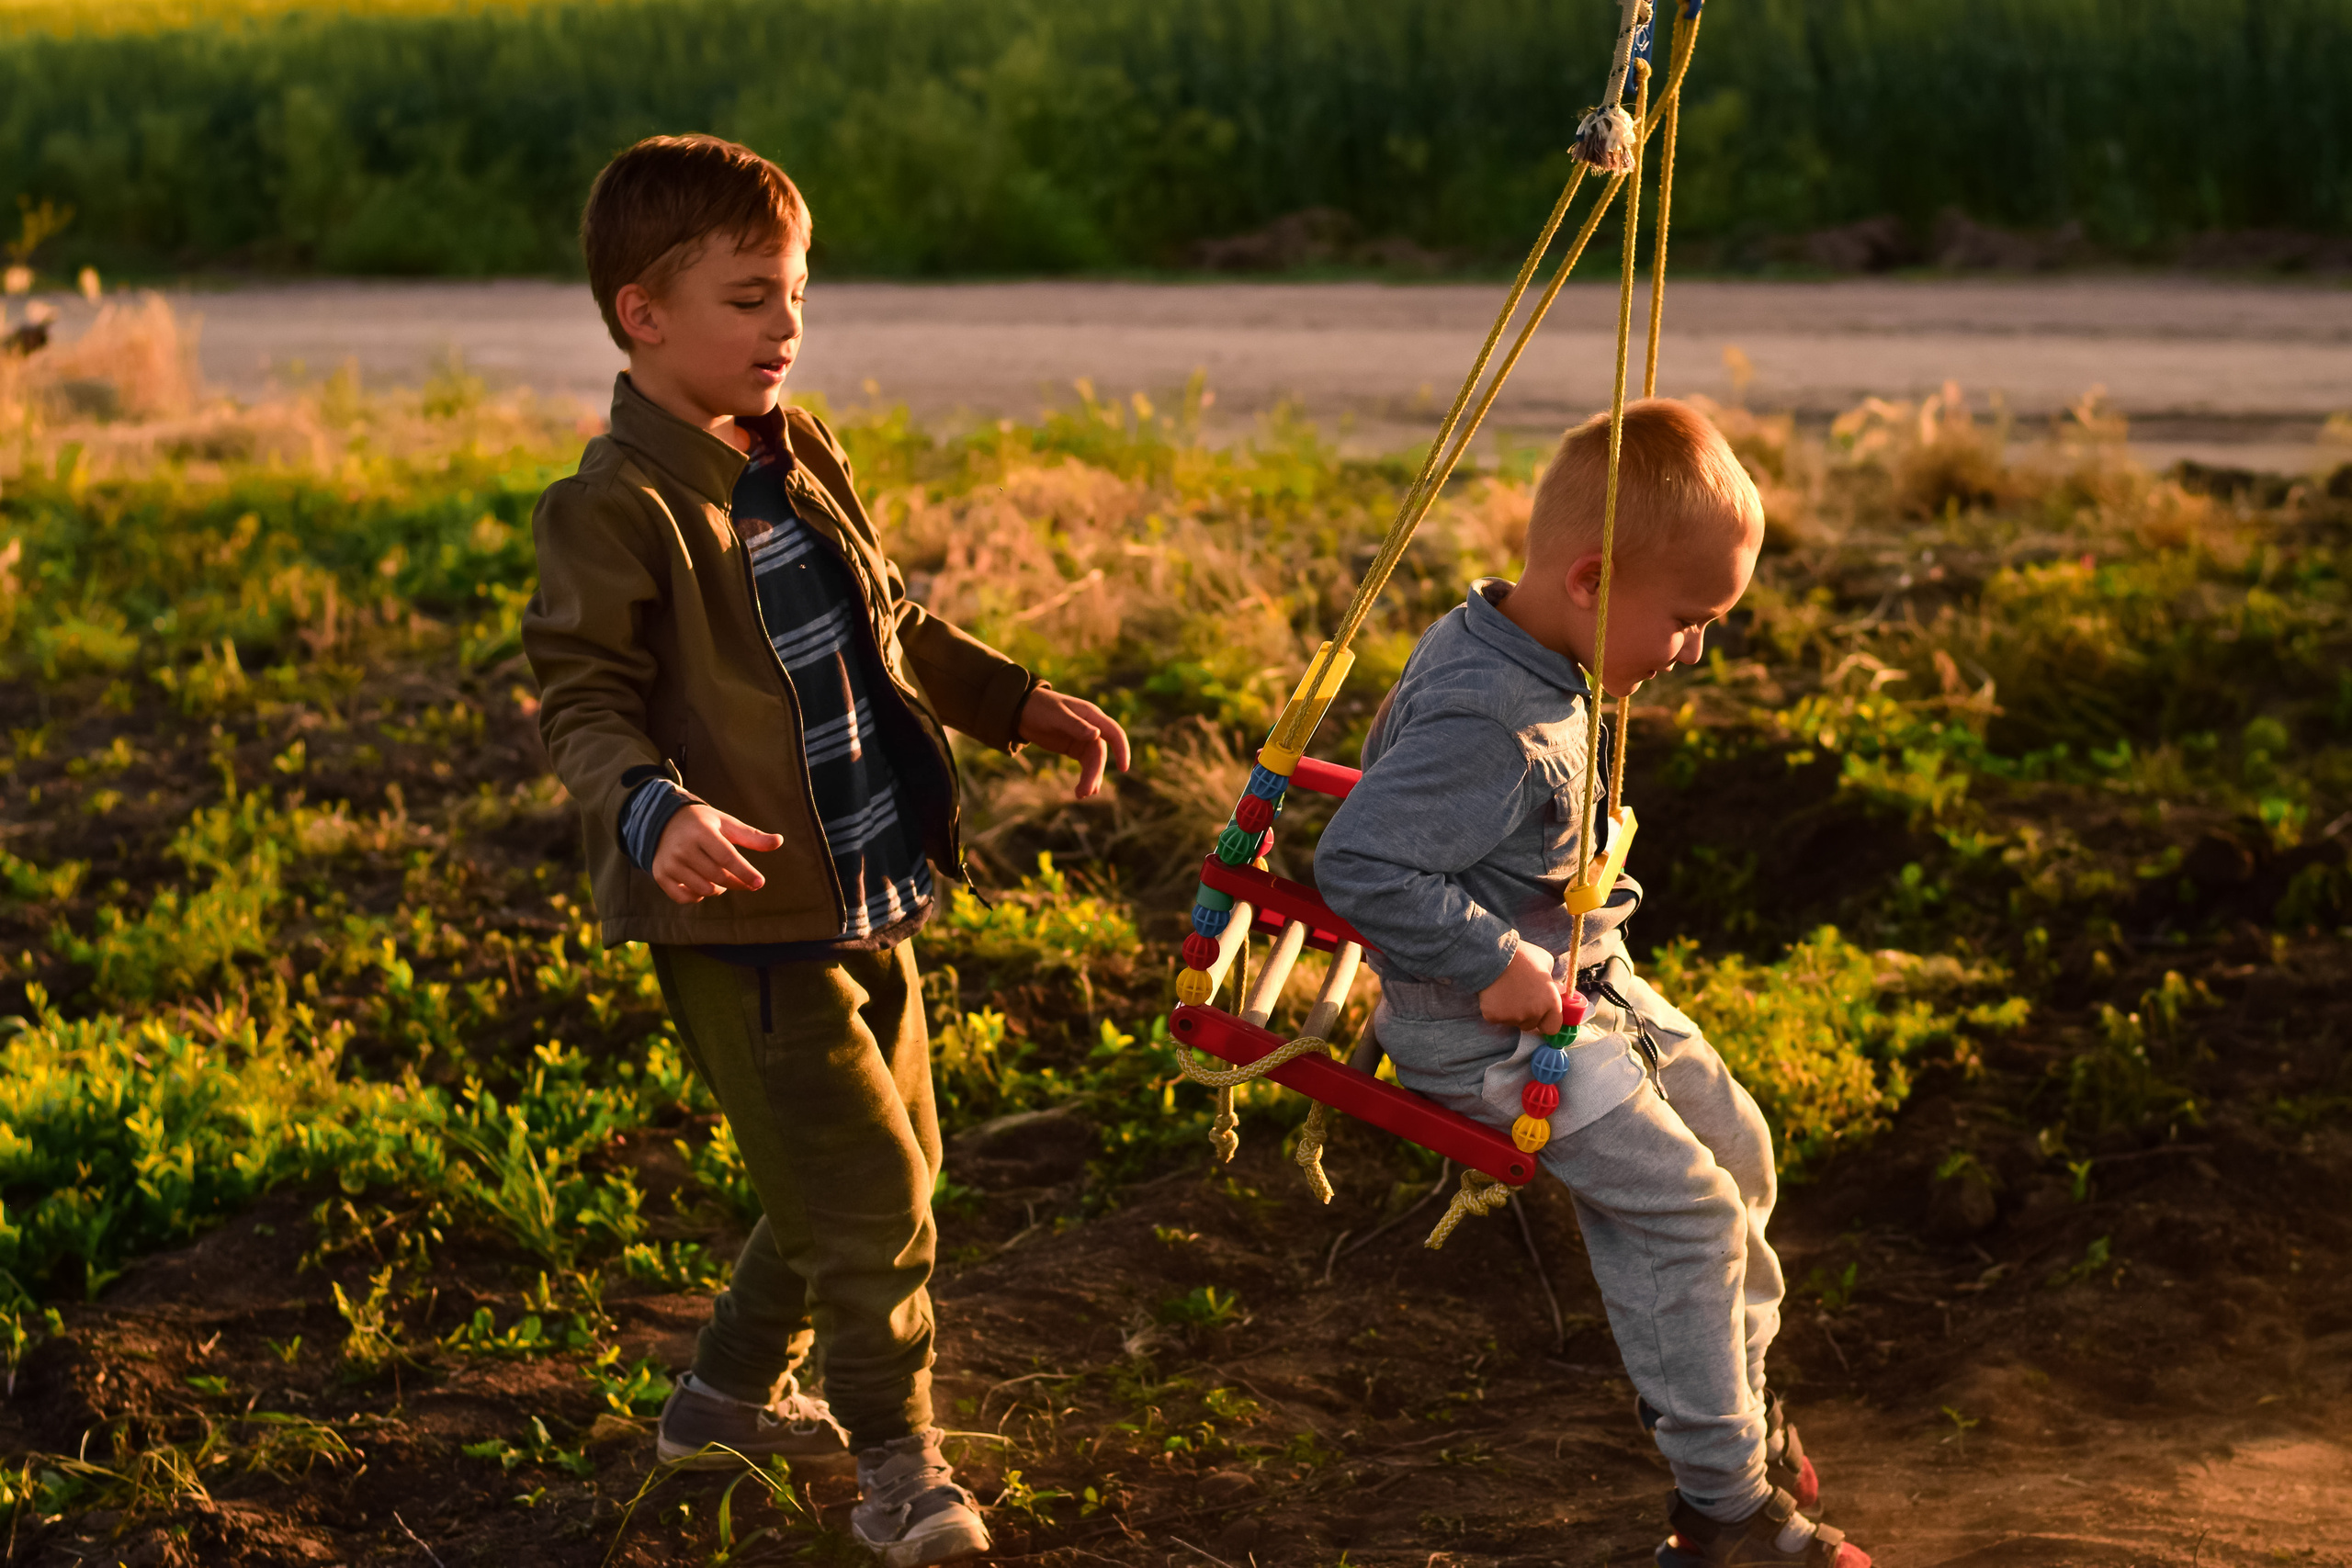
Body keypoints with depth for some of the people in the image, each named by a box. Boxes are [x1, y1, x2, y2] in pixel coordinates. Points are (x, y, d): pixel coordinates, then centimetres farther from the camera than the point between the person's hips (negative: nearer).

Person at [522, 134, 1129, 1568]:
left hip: (870, 900, 9)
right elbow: (582, 700, -18)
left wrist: (1021, 703, 17)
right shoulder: (617, 509, -15)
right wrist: (652, 811, -35)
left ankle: (733, 1392, 37)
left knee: (894, 1166, 19)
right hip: (745, 923, -9)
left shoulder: (805, 457, 11)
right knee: (867, 1190, -7)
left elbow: (893, 628, 23)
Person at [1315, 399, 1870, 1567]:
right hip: (1488, 1030, -10)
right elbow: (1359, 864, -35)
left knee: (1731, 1139, 16)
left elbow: (1404, 763, 18)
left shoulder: (1494, 642, 0)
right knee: (1686, 1204, -10)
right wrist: (1497, 960, -30)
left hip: (1581, 979, 11)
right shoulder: (1486, 722, -31)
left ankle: (1732, 1404, 34)